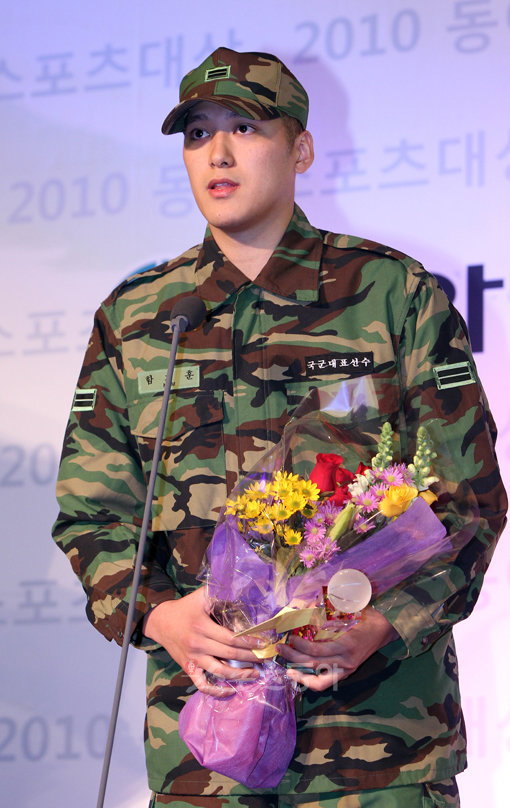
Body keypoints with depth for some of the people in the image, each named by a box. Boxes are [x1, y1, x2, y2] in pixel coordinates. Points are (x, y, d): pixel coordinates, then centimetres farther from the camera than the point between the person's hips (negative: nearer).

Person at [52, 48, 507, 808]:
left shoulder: (396, 293, 4)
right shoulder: (132, 319, 11)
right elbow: (91, 512, 11)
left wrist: (385, 623, -14)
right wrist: (158, 617, -9)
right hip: (199, 698, 2)